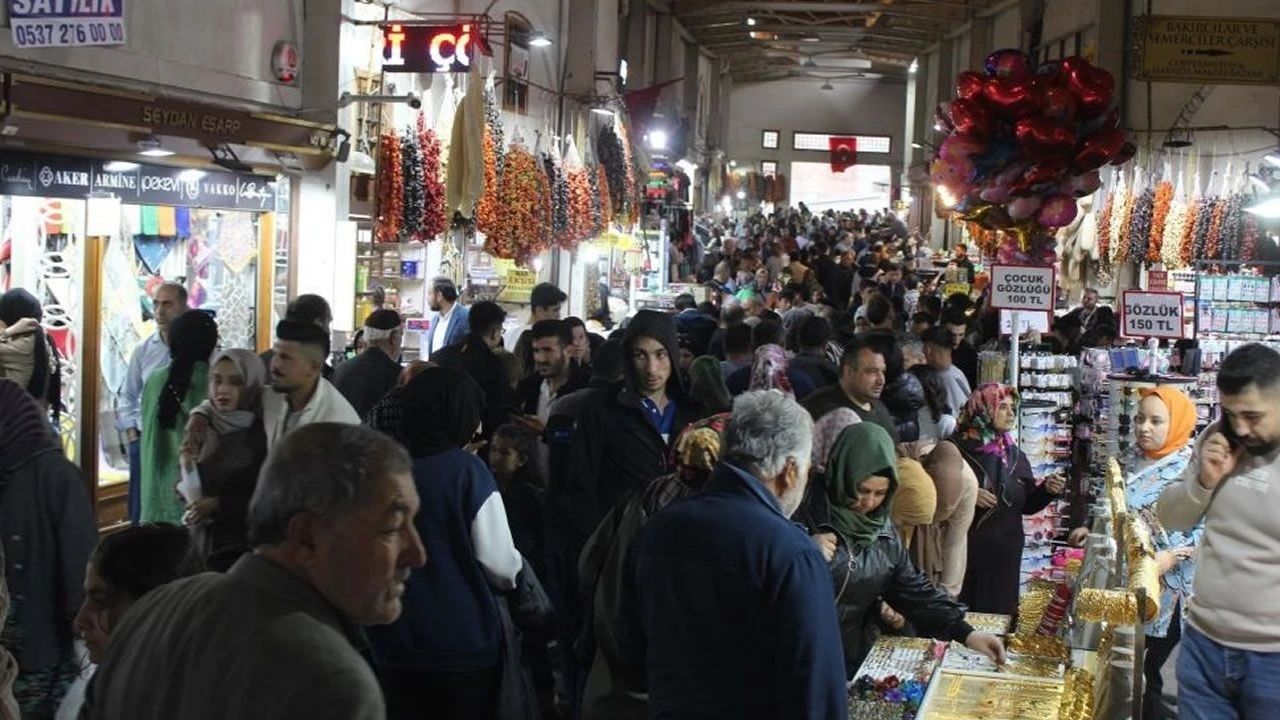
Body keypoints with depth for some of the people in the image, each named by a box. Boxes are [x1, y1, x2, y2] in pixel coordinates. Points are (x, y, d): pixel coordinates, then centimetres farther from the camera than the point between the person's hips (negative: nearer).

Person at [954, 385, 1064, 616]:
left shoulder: (1015, 456, 11)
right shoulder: (958, 449, -6)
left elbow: (1027, 505, 14)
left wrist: (1046, 490, -3)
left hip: (1006, 553, 5)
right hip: (966, 550, -5)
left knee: (999, 612, 6)